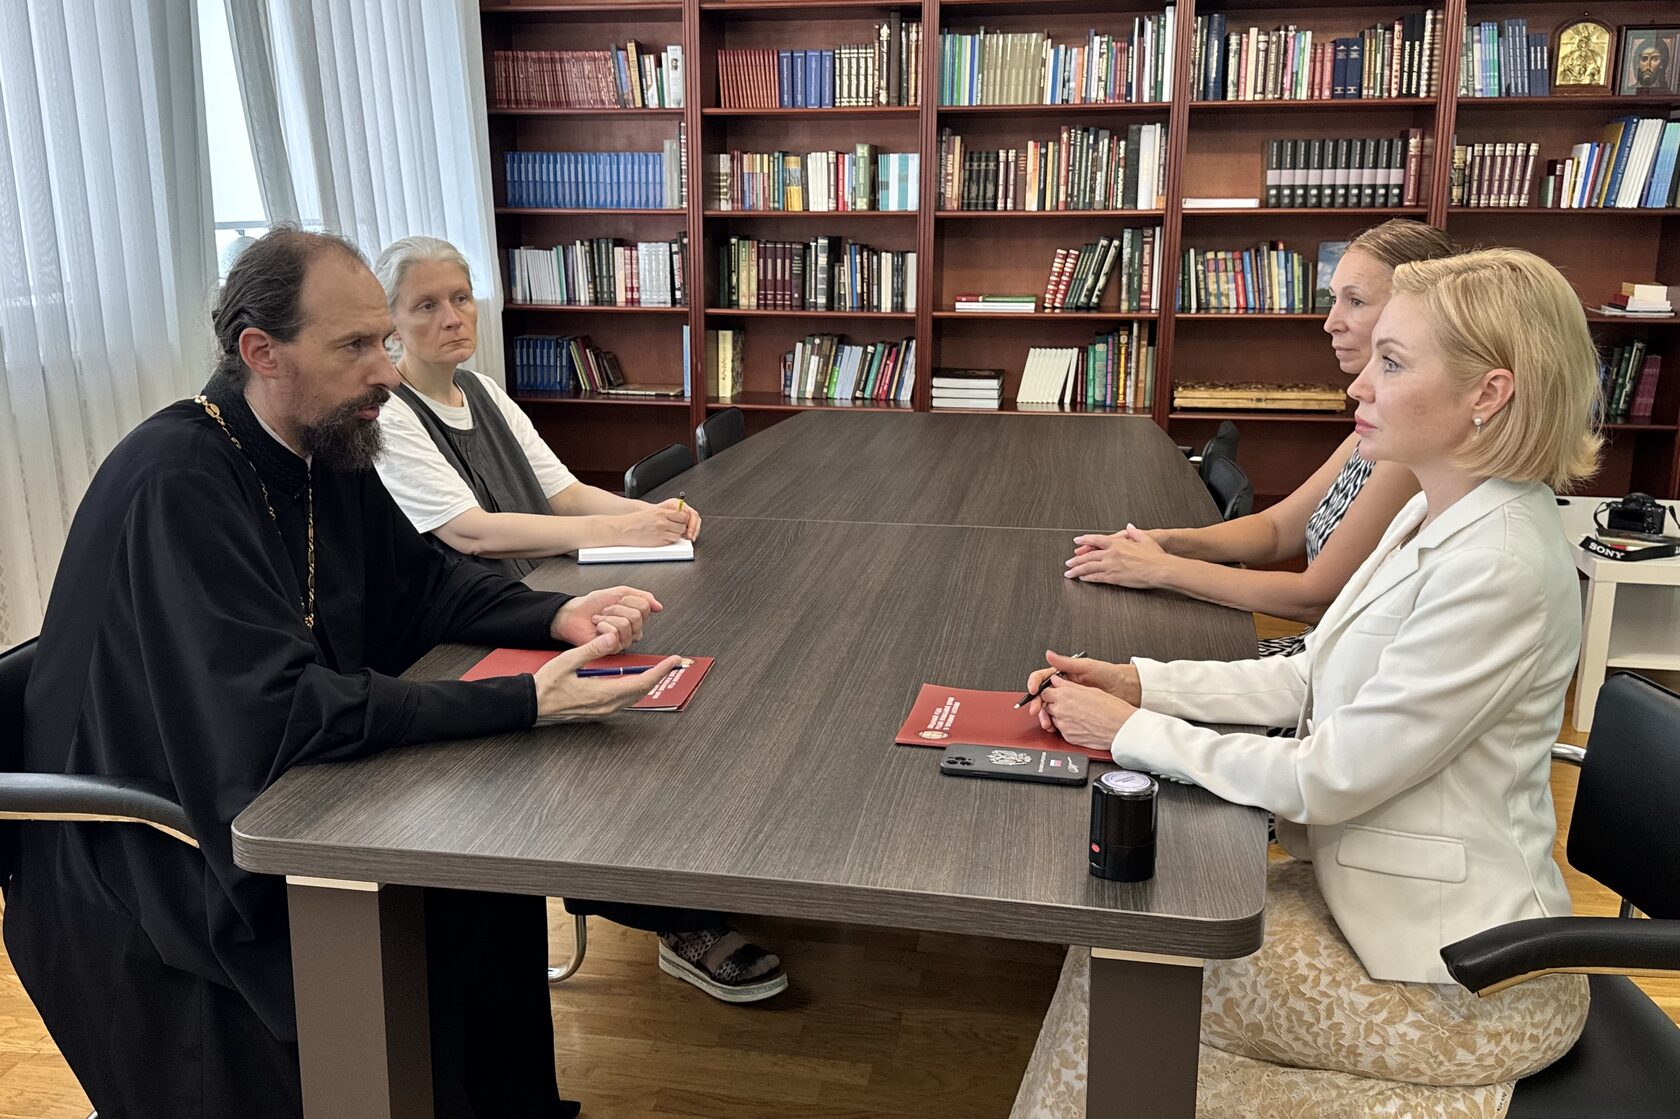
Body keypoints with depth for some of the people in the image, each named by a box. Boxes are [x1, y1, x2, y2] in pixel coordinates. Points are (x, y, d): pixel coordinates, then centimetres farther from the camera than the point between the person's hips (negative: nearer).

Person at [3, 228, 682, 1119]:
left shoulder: (328, 452, 1)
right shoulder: (178, 485, -26)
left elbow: (421, 585, 11)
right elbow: (281, 717, -32)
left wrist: (559, 616, -7)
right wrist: (523, 703, -34)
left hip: (275, 793, 8)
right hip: (148, 869, -8)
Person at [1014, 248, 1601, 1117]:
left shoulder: (1500, 567, -28)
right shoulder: (1436, 517, 3)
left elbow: (1329, 780, -24)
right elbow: (1311, 680, 9)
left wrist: (1131, 732, -16)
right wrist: (1139, 683, -2)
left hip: (1459, 979, -8)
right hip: (1368, 888, 8)